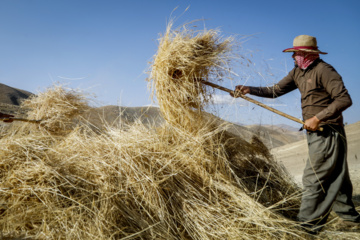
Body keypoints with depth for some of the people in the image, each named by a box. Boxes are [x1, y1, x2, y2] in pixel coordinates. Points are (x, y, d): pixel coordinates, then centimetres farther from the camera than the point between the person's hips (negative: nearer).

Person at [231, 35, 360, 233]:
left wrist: (318, 118, -23)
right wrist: (250, 89, 1)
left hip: (327, 133, -9)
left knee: (313, 179, -6)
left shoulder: (323, 70, -15)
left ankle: (308, 225, 3)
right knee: (334, 179, 18)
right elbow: (275, 90, 12)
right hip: (317, 134, 9)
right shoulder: (297, 72, 12)